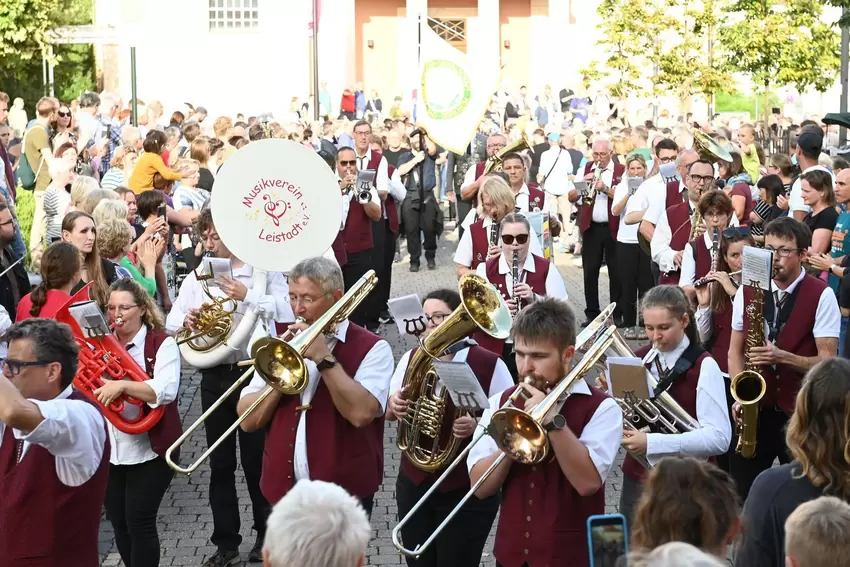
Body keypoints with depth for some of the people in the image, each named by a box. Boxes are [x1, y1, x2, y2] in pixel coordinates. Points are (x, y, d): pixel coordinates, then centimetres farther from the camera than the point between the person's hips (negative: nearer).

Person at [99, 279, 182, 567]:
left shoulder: (162, 344, -9)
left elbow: (165, 391, -24)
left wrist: (122, 385, -35)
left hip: (150, 450, -5)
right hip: (109, 449, 5)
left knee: (139, 522, -6)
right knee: (118, 522, 12)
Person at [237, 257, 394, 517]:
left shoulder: (371, 348, -5)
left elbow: (361, 413, -22)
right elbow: (248, 421, 4)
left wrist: (323, 358, -19)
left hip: (343, 497, -4)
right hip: (283, 491, 4)